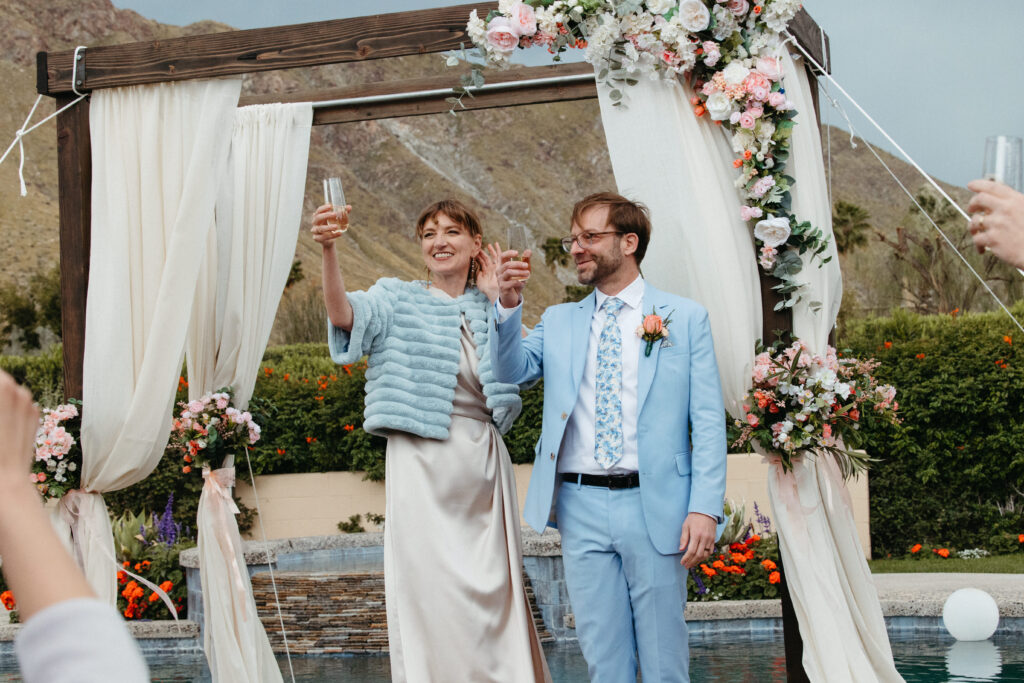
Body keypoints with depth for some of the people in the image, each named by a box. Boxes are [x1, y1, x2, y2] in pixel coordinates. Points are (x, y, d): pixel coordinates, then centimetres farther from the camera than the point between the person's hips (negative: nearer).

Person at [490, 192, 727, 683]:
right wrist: (508, 305, -16)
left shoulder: (684, 318, 5)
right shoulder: (559, 321, 15)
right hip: (581, 507, 3)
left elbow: (708, 421, 0)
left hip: (654, 506, -3)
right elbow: (512, 369, 0)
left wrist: (705, 508, -10)